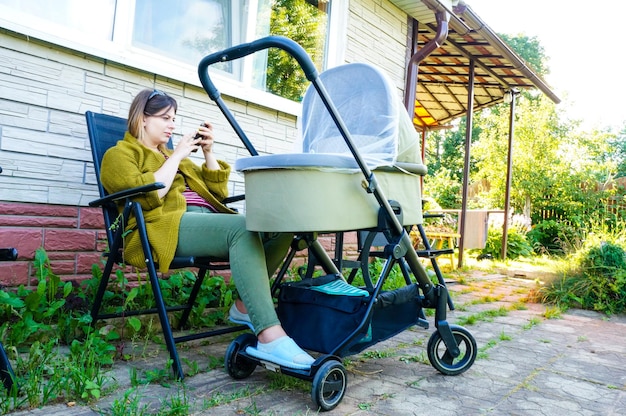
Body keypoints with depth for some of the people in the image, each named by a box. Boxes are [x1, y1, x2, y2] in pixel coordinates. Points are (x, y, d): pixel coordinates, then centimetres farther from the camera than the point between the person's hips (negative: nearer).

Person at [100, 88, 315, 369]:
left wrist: (208, 152, 13)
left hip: (208, 221, 7)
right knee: (243, 227, -36)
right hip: (166, 226, -7)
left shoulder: (175, 155, 32)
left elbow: (218, 192, 23)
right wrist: (177, 155, -2)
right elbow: (147, 196, -11)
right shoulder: (119, 154, 12)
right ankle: (270, 337, -43)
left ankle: (245, 306, -10)